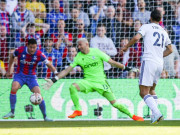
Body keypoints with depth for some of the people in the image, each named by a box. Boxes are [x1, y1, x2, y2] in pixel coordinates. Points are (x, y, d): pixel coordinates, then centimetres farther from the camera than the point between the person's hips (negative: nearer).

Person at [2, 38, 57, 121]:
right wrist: (8, 70, 12)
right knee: (14, 88, -29)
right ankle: (12, 112, -16)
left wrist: (56, 72, -22)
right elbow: (12, 56, 8)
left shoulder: (39, 54, -15)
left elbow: (48, 64, -9)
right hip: (19, 75, 0)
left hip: (31, 76, 0)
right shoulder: (20, 50, -14)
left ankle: (45, 117, 2)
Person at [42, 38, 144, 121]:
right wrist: (53, 80, -5)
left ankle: (132, 116, 13)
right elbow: (67, 70, 3)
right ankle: (78, 110, -16)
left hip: (101, 81, -2)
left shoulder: (96, 52, -5)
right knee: (73, 87, -27)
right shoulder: (78, 57, 2)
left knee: (114, 103, -7)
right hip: (88, 81, 2)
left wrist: (127, 68, -2)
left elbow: (112, 62, 0)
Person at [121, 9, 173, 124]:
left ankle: (157, 113, -27)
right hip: (160, 64, 6)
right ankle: (155, 115, 7)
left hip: (149, 62, -6)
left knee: (144, 92, -8)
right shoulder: (164, 32, 21)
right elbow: (170, 50, 27)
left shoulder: (147, 27, 4)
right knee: (151, 90, 21)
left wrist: (126, 47, 3)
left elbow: (136, 38, -12)